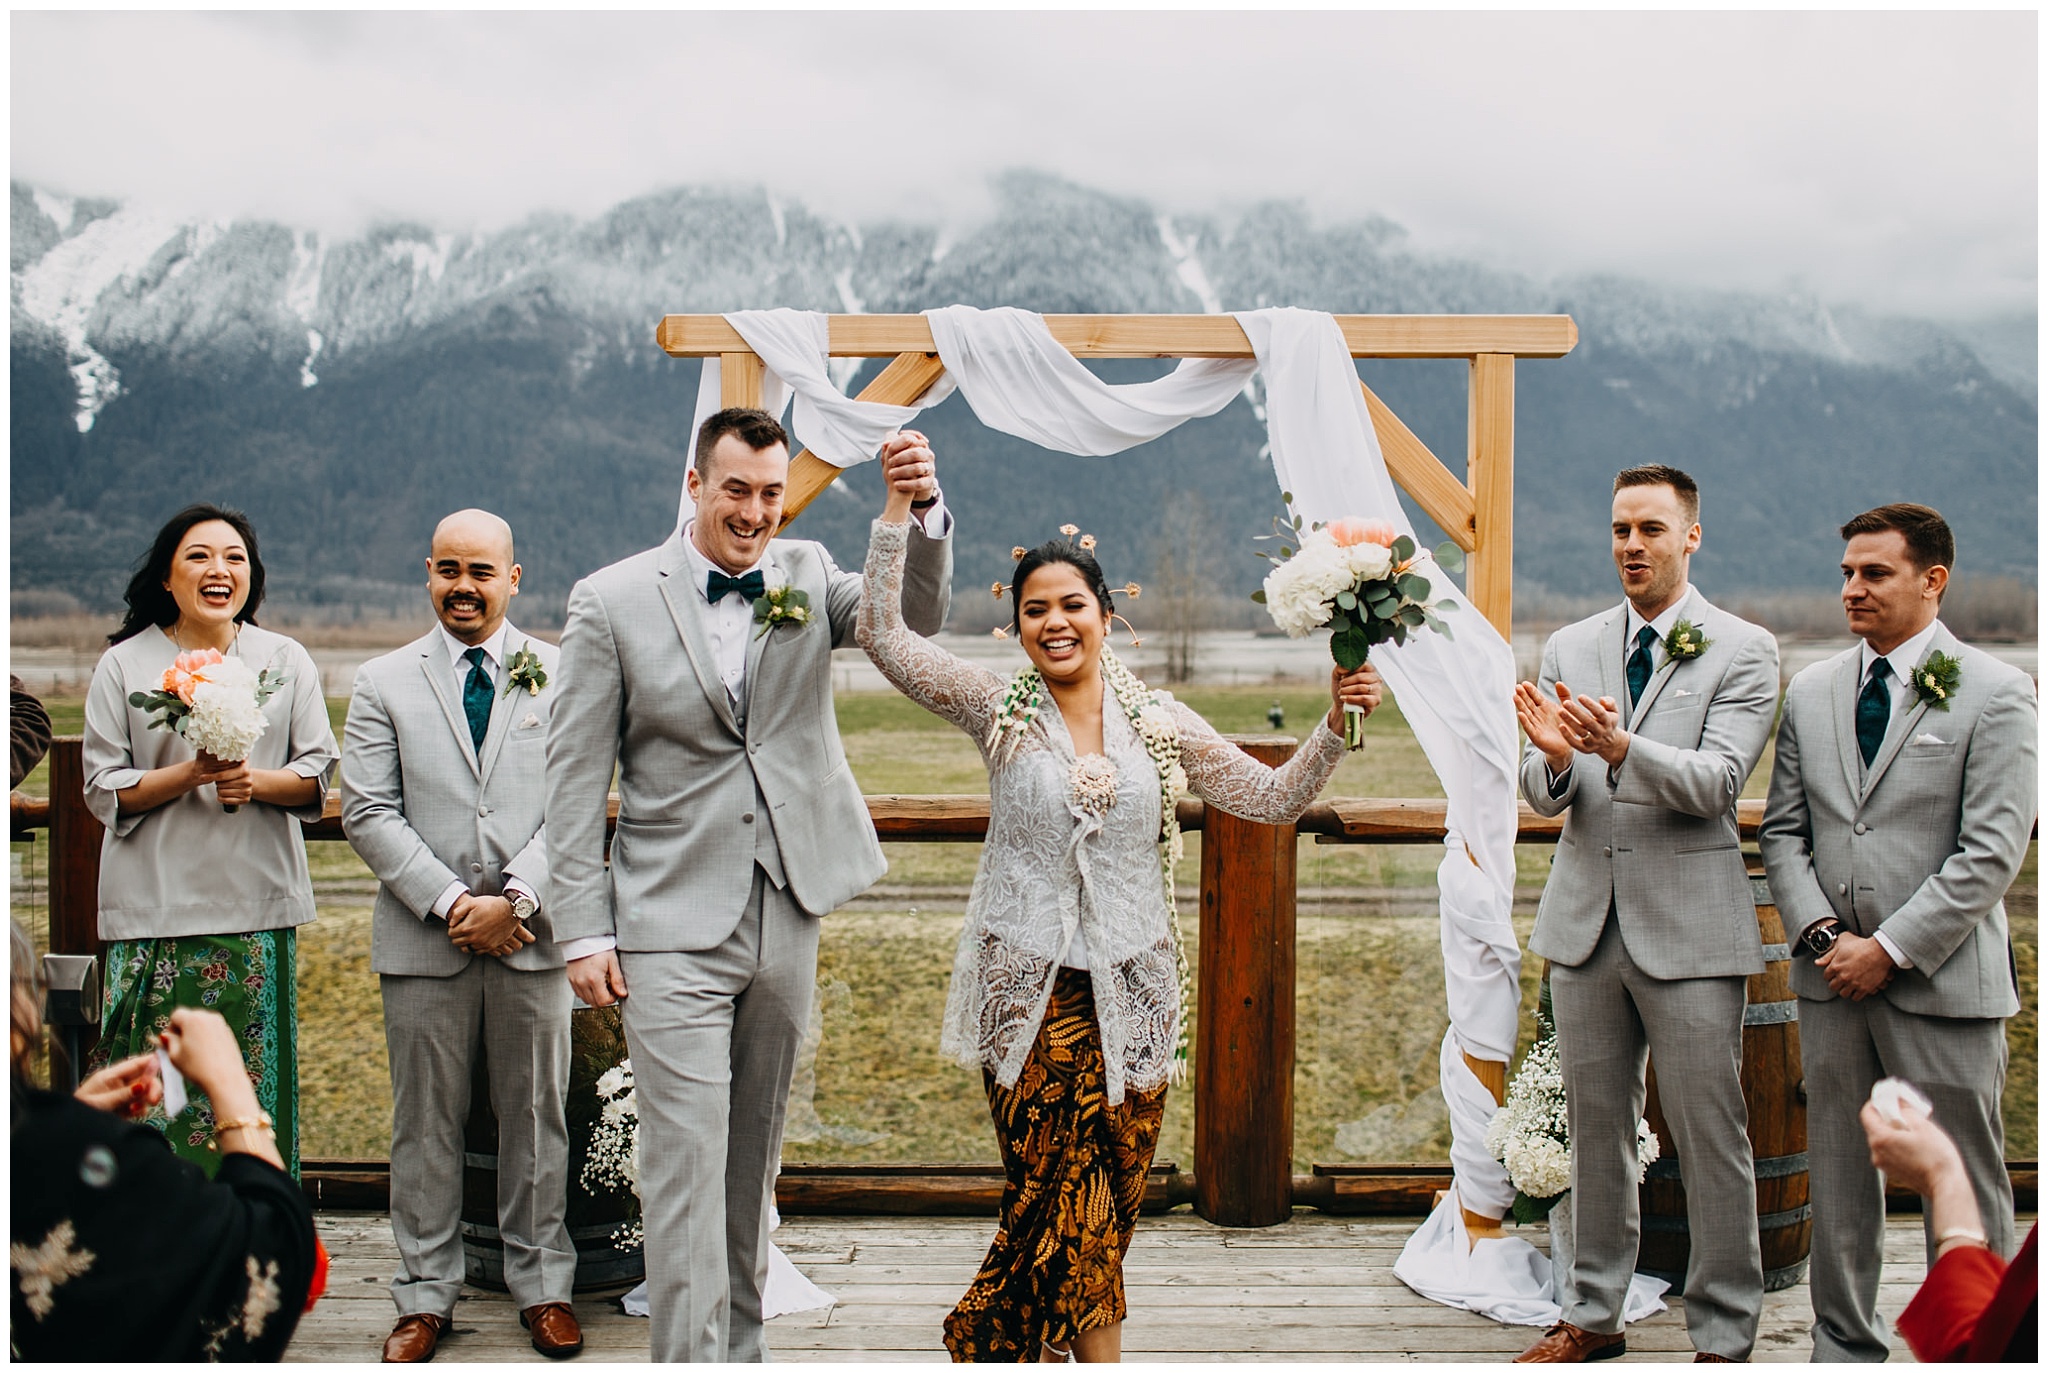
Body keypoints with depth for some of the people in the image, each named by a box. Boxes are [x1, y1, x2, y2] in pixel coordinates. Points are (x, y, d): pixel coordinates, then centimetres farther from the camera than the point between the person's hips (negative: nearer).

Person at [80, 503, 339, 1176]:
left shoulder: (287, 661, 9)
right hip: (157, 903, -1)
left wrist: (259, 781, -13)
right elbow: (103, 790, 1)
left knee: (253, 1076, 3)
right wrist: (189, 774, -15)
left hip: (256, 903, 1)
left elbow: (318, 774, 7)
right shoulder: (124, 664, 4)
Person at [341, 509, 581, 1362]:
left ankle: (542, 1286, 22)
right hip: (424, 938, 1)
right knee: (425, 1122, 8)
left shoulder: (560, 676, 4)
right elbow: (367, 813, -1)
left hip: (531, 936, 0)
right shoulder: (384, 683, 6)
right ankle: (425, 1296, 21)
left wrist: (515, 898, -13)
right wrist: (450, 902, -11)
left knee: (536, 1115, 8)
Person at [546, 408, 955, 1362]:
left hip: (787, 917, 4)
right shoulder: (612, 601, -4)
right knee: (685, 1160, -5)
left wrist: (923, 512, -29)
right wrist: (584, 932, -7)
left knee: (754, 1149, 17)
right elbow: (576, 776, -3)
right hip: (674, 925, -3)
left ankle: (743, 1341, 32)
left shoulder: (806, 576, 5)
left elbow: (916, 618, -11)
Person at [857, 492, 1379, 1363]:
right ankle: (1100, 1355, 14)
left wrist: (1336, 725, -4)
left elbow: (1274, 798, 9)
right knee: (1070, 1200, -6)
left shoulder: (1161, 724, 6)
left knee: (1108, 1200, 7)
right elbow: (880, 632, -7)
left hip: (1131, 992, 3)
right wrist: (899, 506, -13)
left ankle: (998, 1341, 27)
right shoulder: (999, 712, 0)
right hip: (1029, 989, -2)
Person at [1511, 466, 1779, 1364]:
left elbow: (1717, 781, -15)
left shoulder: (1743, 651, -3)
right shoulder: (1569, 649, 9)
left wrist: (1621, 747, -32)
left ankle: (1722, 1337, 16)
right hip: (1585, 919, 4)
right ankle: (1592, 1314, 28)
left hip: (1689, 923, -4)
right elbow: (1541, 794, 4)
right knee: (1595, 1128, 14)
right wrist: (1553, 756, -20)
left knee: (1710, 1138, 2)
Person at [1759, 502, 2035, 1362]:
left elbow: (1993, 850, -10)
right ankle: (1844, 1346, 24)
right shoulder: (1811, 693, 10)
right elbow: (1783, 831, 11)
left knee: (1964, 1188, 4)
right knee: (1837, 1172, 12)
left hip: (1942, 980, -4)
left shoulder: (1996, 694, -4)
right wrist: (1821, 933, -4)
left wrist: (1890, 949, -13)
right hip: (1833, 974, 4)